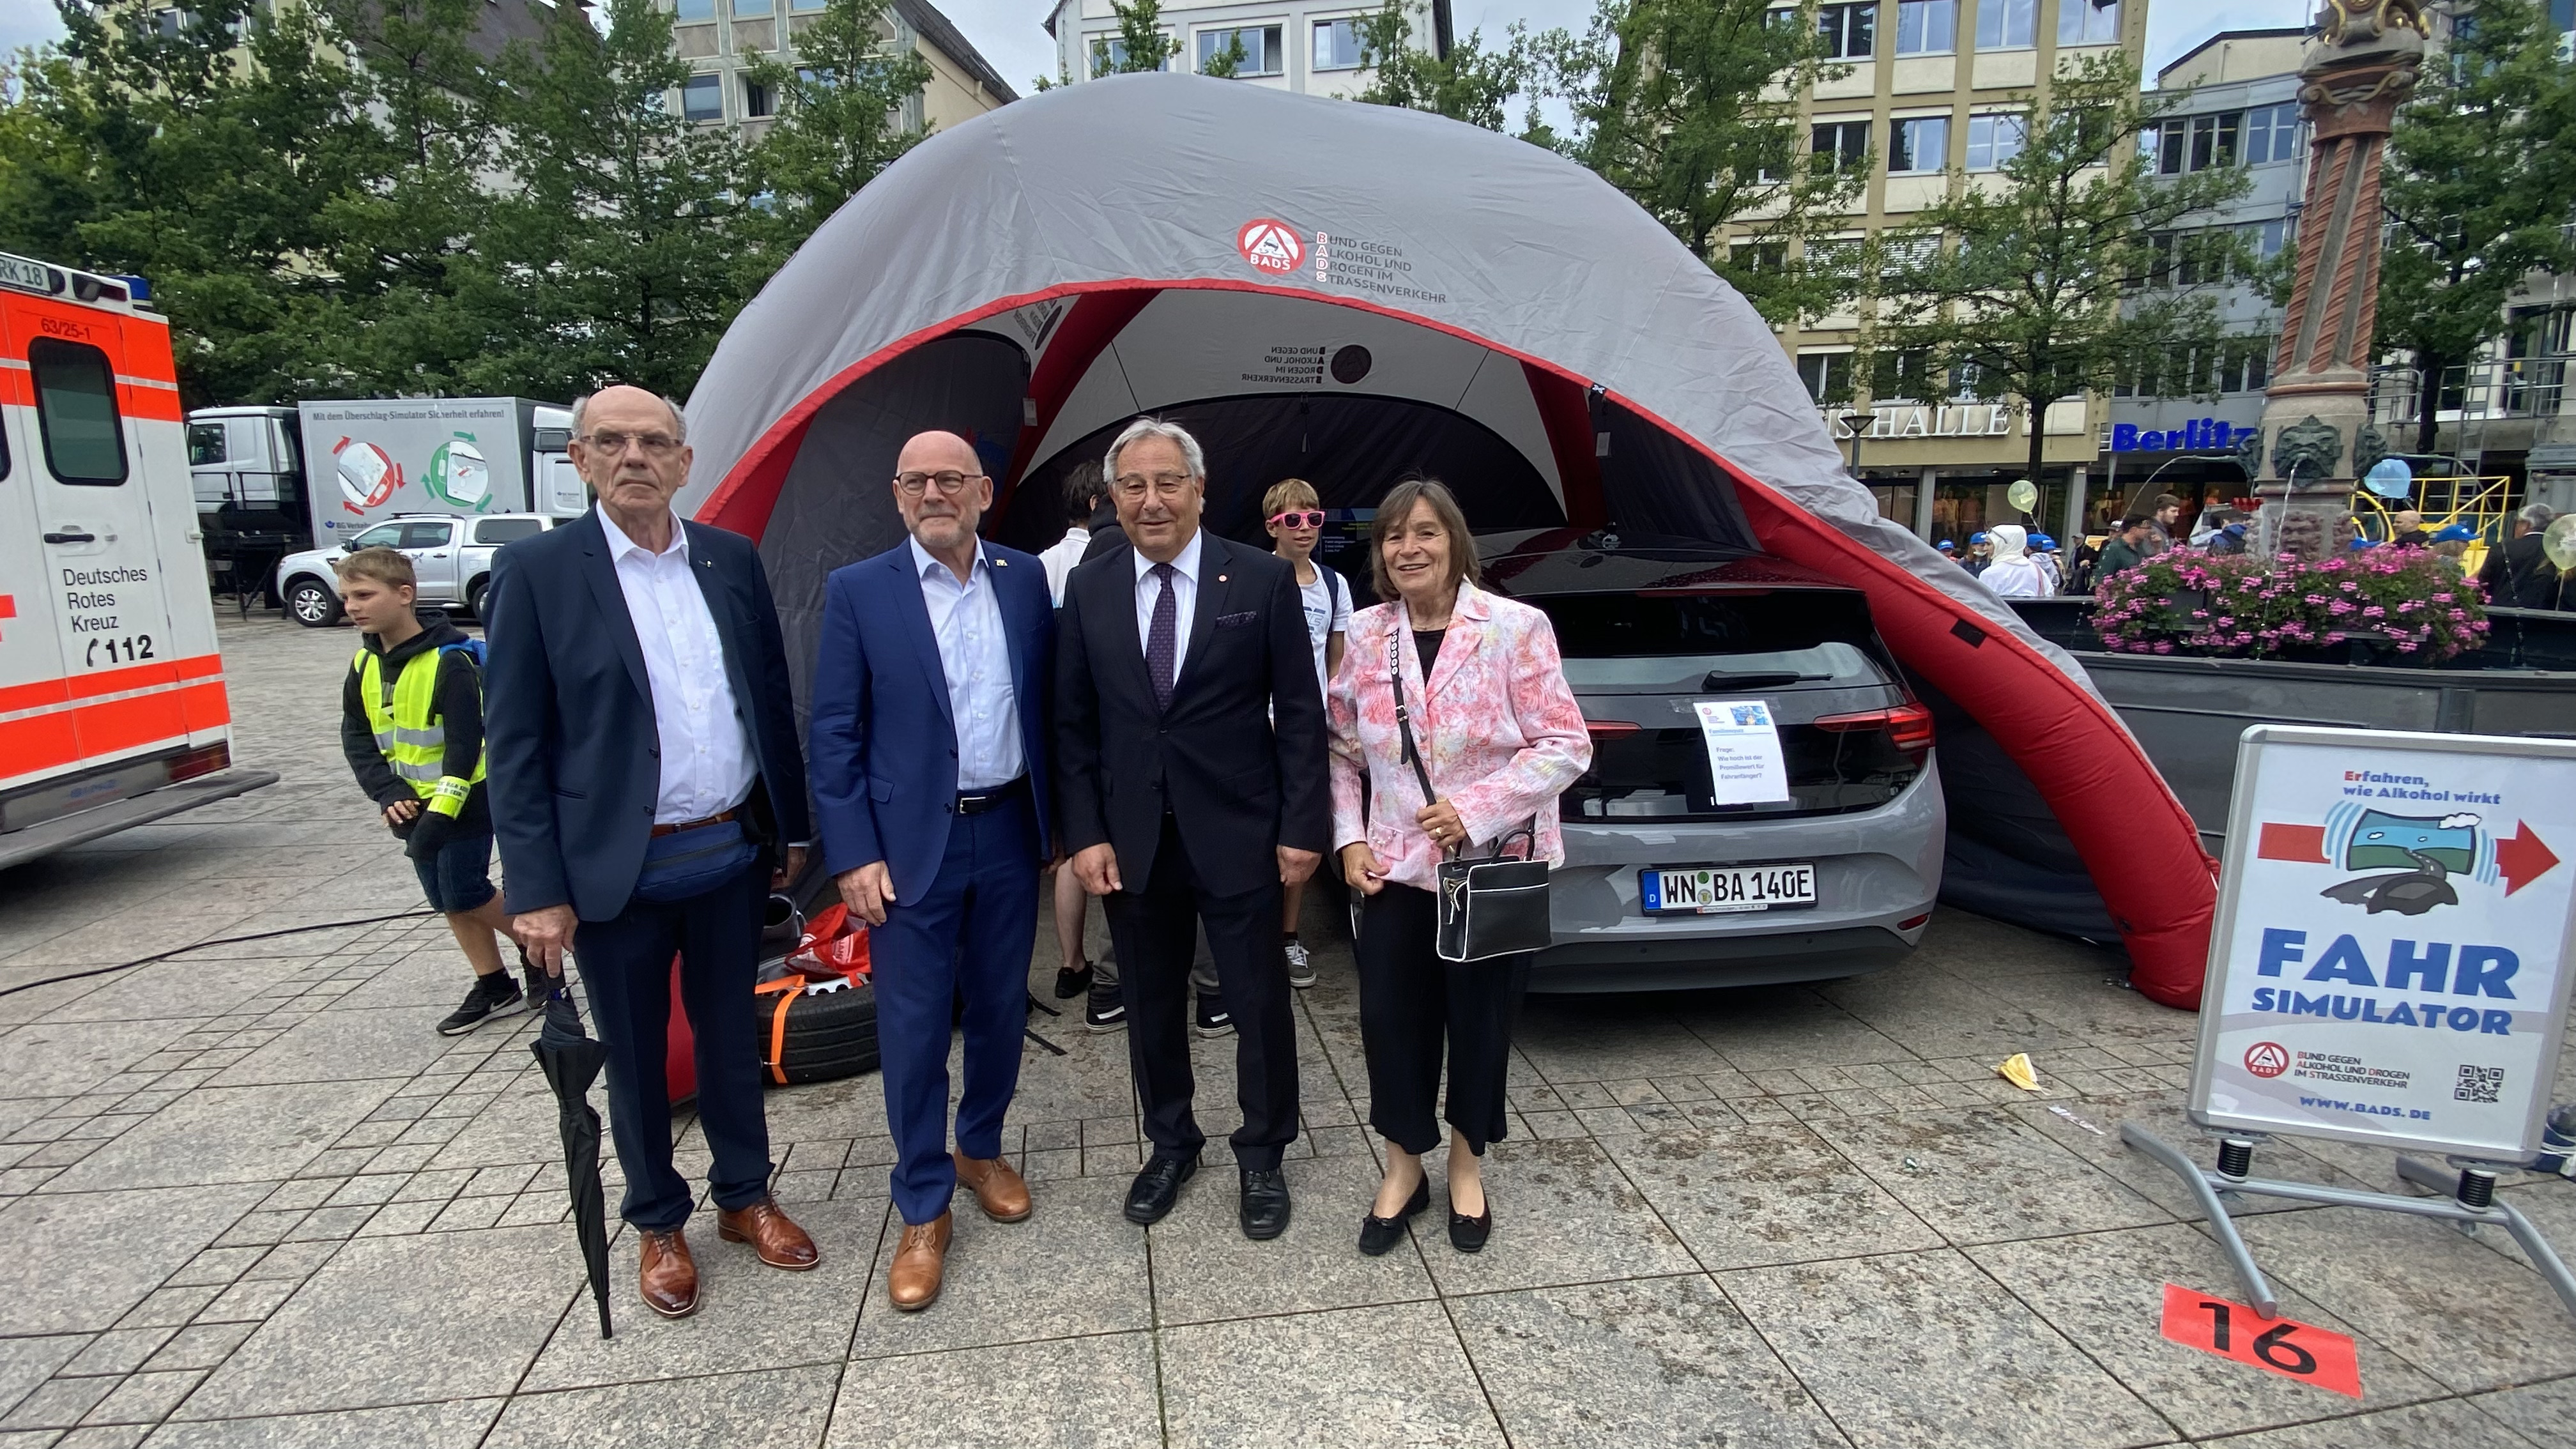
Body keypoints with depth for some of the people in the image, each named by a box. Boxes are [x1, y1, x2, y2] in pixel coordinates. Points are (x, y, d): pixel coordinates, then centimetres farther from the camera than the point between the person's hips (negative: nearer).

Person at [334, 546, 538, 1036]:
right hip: (410, 805, 8)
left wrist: (442, 812, -25)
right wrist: (389, 794, -9)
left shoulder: (449, 661, -19)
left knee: (466, 895, -6)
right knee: (446, 901, 11)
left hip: (463, 802, -8)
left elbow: (465, 746, -21)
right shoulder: (364, 664, 3)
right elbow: (356, 740, 5)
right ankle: (495, 989, 21)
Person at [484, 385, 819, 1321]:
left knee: (731, 1034, 18)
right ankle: (658, 1224, 35)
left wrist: (791, 826, 9)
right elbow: (514, 743, -8)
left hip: (731, 854, 3)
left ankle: (745, 1195, 37)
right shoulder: (537, 570, -7)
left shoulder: (733, 560, 3)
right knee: (634, 1055, 14)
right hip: (617, 867, -3)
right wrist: (536, 889, -11)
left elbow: (773, 701, 8)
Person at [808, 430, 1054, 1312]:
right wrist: (853, 855, -9)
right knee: (913, 1030, 5)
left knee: (1000, 1009, 16)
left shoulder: (1026, 580, 3)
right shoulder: (858, 591, -5)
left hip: (1008, 833, 3)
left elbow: (1047, 704, 8)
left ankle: (982, 1151, 40)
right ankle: (923, 1212, 22)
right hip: (911, 843, -3)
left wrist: (1057, 819, 6)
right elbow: (834, 734, -5)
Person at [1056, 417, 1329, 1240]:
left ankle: (1262, 1156, 32)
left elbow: (1299, 713, -4)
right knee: (1151, 1005, 16)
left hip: (1238, 836, -2)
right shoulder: (1087, 591, 3)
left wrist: (1303, 827, -8)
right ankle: (1171, 1144, 38)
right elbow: (1072, 723, 4)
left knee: (1259, 1004, 9)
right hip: (1131, 841, 3)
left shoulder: (1264, 581, -5)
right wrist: (1084, 834, -2)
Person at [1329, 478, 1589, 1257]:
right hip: (1396, 870, 3)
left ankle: (1467, 1166, 37)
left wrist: (1476, 809, -19)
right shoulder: (1366, 634, 2)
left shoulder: (1516, 628, -10)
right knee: (1390, 1020, 6)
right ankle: (1403, 1167, 31)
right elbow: (1344, 749, 8)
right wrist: (1350, 839, -3)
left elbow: (1566, 747, -10)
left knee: (1480, 1023, 12)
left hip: (1494, 872, -2)